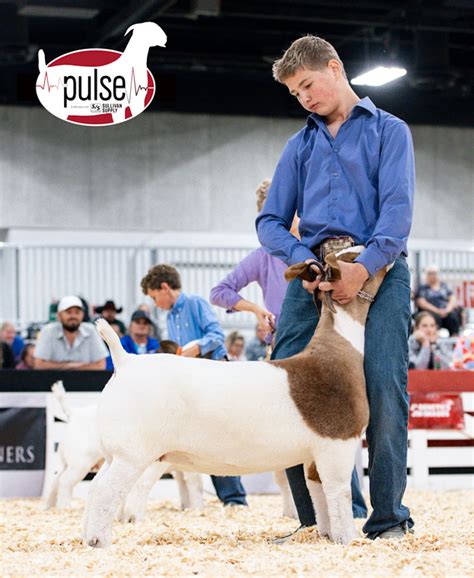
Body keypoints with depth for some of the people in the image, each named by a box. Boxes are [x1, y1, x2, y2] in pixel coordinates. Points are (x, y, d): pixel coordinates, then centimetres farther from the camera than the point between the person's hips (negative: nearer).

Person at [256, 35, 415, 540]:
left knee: (383, 388, -17)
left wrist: (365, 266, -19)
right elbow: (271, 221, 16)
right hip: (314, 270, 4)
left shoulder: (388, 131, 11)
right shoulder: (300, 146, 24)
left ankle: (388, 518, -8)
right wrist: (303, 259, -6)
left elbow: (397, 208, -3)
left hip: (377, 268, -4)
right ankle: (317, 518, 0)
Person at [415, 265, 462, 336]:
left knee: (453, 315, -32)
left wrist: (447, 309, -9)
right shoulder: (422, 288, 12)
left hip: (445, 311, 3)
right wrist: (437, 311, -14)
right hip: (431, 311, -3)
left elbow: (452, 299, 12)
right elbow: (421, 303, -2)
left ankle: (455, 337, -43)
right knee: (435, 317, -38)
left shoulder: (444, 286, 22)